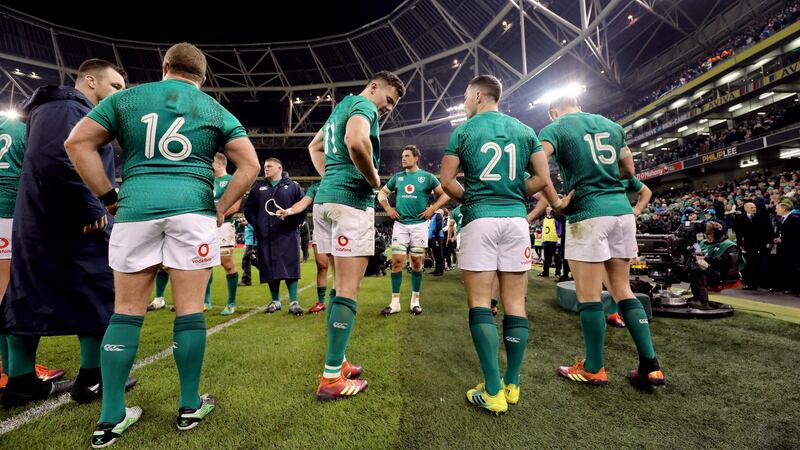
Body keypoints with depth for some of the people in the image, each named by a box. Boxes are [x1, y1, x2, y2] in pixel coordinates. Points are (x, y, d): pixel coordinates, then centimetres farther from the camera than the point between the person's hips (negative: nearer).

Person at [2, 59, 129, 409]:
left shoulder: (55, 108, 22)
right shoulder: (69, 108, -11)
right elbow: (57, 160, -26)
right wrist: (92, 210, -20)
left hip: (38, 222, 10)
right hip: (73, 225, -10)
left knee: (30, 299, 11)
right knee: (99, 296, -2)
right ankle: (92, 380, 8)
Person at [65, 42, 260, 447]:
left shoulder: (125, 98, 16)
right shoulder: (216, 110, 13)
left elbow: (78, 143, 9)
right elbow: (249, 165, 5)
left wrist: (109, 197, 10)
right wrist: (222, 207, 6)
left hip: (136, 207, 2)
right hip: (192, 208, -1)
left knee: (126, 310, 9)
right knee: (190, 308, 2)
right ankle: (190, 407, 15)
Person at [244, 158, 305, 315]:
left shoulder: (292, 186, 5)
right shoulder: (257, 188, 14)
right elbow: (248, 209, 15)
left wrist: (293, 224, -7)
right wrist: (256, 225, 3)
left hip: (287, 235, -3)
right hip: (265, 236, 3)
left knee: (290, 267, -5)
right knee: (270, 268, 7)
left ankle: (293, 302, 2)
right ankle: (275, 301, 20)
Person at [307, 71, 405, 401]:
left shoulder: (341, 107, 26)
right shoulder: (364, 106, -4)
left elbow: (315, 146, 36)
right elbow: (356, 142, -27)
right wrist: (374, 179, -11)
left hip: (325, 198, 10)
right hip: (352, 200, -10)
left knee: (340, 285, 14)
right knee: (349, 290, -6)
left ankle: (337, 362, 22)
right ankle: (331, 379, 0)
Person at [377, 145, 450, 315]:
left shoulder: (427, 177, 3)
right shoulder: (397, 177, 11)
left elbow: (444, 195, 5)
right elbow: (382, 193, 20)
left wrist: (432, 209, -5)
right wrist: (388, 208, 7)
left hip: (419, 224, -2)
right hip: (400, 224, 2)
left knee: (417, 262, 4)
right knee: (397, 261, -3)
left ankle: (415, 300, 16)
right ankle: (395, 302, 4)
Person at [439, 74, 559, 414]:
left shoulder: (462, 131, 5)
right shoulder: (524, 130, 14)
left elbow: (447, 183, 0)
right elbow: (542, 179, 9)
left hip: (479, 220, -3)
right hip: (516, 219, 4)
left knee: (480, 303, 0)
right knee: (515, 304, 6)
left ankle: (494, 392, 0)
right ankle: (512, 385, 16)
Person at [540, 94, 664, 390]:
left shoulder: (555, 128, 0)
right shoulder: (612, 125, 18)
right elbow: (629, 171, 23)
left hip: (587, 214, -6)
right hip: (622, 210, 7)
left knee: (588, 295, 2)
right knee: (622, 289, 15)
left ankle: (593, 369, 14)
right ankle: (650, 365, 17)